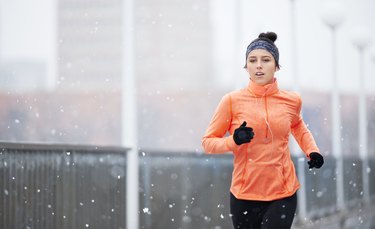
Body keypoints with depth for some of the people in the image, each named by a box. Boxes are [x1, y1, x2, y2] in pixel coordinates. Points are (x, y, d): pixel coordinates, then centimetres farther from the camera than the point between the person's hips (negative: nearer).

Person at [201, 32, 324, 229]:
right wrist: (234, 140, -19)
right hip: (244, 195, -1)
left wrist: (312, 151, 9)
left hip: (283, 194, 1)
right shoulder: (232, 101, -6)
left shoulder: (291, 101, 2)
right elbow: (208, 141, 0)